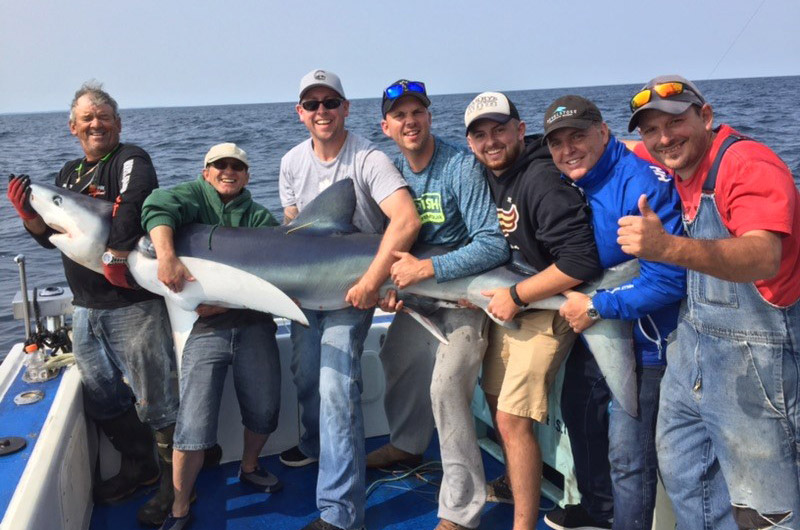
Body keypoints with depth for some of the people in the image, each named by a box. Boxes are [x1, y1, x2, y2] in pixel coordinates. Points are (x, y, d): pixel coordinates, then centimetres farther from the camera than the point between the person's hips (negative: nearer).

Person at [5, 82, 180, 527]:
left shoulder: (130, 159, -8)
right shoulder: (70, 174, 17)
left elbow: (135, 202, -30)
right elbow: (53, 237, 18)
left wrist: (114, 255, -32)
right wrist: (27, 211, 0)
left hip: (133, 306, -8)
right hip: (86, 310, 9)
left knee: (154, 402, -2)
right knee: (103, 399, 19)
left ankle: (177, 484, 15)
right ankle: (139, 467, 39)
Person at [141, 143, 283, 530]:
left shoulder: (259, 217, 13)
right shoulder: (195, 196, 7)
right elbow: (159, 206, -17)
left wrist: (221, 303, -17)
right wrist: (167, 255, -35)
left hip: (253, 326, 3)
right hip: (203, 329, -3)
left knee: (264, 411, 11)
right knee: (194, 425, -8)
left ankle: (249, 468, 40)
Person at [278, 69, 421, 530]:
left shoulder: (368, 159, -19)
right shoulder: (293, 162, 2)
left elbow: (407, 221, -31)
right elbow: (292, 229, 11)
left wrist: (370, 282, -33)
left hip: (354, 290, -6)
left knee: (337, 389, -15)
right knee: (305, 376, 19)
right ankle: (316, 446, 49)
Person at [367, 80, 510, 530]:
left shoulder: (462, 165, -21)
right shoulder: (393, 171, 1)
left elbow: (494, 246, -26)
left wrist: (426, 268, -29)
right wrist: (389, 282, -10)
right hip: (419, 291, 8)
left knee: (446, 385, -20)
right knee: (396, 360, 20)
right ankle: (408, 445, 49)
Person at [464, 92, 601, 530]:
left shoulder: (542, 179, -23)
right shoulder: (486, 177, 3)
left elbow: (581, 261, -30)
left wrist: (516, 296, -22)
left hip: (543, 309, -8)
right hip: (502, 303, 8)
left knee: (512, 419, -10)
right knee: (497, 402, 18)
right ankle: (513, 483, 42)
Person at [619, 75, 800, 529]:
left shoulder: (749, 165, -20)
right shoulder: (682, 162, 4)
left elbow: (763, 257, -39)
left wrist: (668, 247, -53)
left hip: (753, 353, -8)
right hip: (694, 341, 9)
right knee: (683, 475, 21)